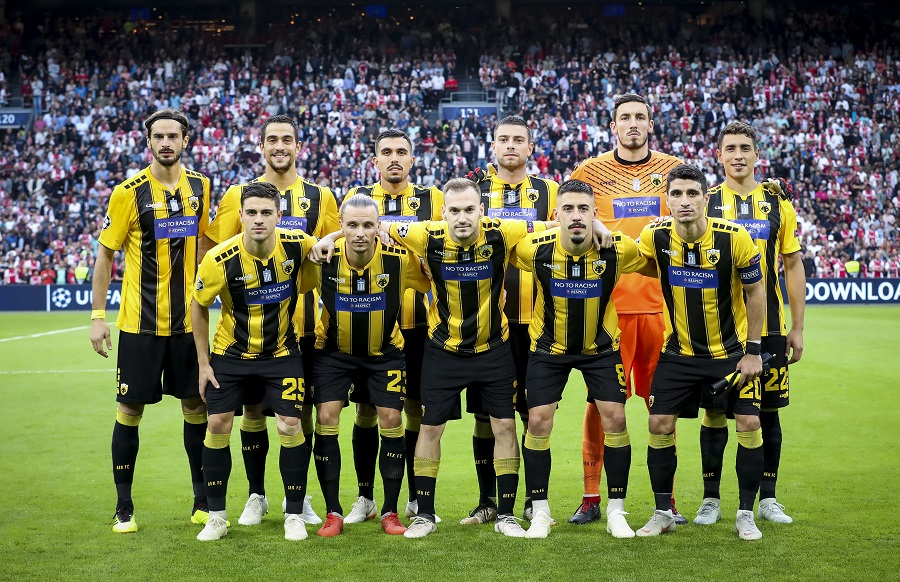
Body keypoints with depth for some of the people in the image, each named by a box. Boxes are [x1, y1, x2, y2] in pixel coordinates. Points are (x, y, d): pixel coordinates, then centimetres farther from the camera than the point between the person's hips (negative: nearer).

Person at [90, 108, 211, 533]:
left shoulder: (199, 186, 3)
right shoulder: (129, 192, -9)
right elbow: (105, 255, -4)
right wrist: (98, 315, -8)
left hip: (187, 320, 4)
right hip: (140, 322, -4)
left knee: (196, 405, 8)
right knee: (130, 409, 2)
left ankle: (202, 503, 20)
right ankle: (123, 507, 14)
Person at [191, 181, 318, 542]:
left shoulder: (296, 244, -17)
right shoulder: (219, 259, -21)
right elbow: (199, 307, -5)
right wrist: (203, 363, -3)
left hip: (282, 353, 0)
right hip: (231, 353, 0)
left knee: (291, 427, -7)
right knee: (218, 425, -2)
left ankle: (294, 515, 9)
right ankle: (216, 516, 14)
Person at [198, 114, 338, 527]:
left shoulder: (320, 197, 6)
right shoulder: (239, 195, 3)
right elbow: (209, 251, 5)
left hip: (304, 323, 1)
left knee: (302, 410, 6)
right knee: (254, 408, 5)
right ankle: (256, 496, 19)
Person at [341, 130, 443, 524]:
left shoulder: (431, 199, 6)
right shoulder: (357, 198, 7)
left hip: (416, 322, 0)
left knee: (416, 409, 5)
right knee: (366, 409, 5)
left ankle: (417, 498, 16)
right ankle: (365, 497, 16)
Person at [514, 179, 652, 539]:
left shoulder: (619, 249, -21)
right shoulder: (534, 249, -22)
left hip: (601, 346, 0)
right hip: (548, 347, 0)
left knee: (615, 418, -8)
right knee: (538, 421, -6)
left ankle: (616, 512, 7)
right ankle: (540, 512, 10)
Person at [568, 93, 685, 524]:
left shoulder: (672, 169, 10)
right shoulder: (590, 172, 4)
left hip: (660, 302, 2)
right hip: (606, 302, -1)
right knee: (600, 400, 0)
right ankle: (591, 497, 10)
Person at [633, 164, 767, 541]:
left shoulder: (735, 238, -19)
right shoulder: (655, 237, -14)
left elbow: (755, 292, -7)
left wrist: (752, 351, -7)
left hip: (731, 350, -1)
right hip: (678, 352, 2)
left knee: (749, 424, -8)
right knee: (660, 425, -4)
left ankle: (746, 514, 8)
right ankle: (663, 513, 12)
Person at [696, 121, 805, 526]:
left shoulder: (777, 203, 6)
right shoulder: (704, 203, 2)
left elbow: (793, 267, 9)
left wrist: (797, 327, 4)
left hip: (769, 328, 2)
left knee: (768, 411, 7)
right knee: (714, 412, 2)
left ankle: (767, 498, 19)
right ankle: (710, 499, 13)